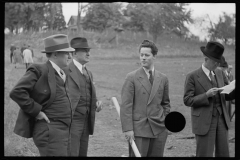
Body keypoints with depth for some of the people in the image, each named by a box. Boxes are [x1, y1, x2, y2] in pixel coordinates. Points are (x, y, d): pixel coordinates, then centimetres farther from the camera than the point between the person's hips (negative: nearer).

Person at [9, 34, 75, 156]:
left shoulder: (60, 73, 15)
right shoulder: (39, 70, -11)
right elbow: (17, 92, -19)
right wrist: (36, 111, -16)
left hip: (62, 131, 9)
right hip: (49, 131, -9)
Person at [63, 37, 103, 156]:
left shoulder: (89, 74, 17)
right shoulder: (66, 71, -9)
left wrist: (96, 104, 4)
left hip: (86, 123, 8)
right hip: (71, 121, -8)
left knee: (83, 154, 10)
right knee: (72, 153, -11)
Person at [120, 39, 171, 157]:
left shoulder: (163, 79, 10)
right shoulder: (132, 77, -1)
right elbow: (126, 105, -6)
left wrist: (166, 123, 8)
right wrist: (128, 129, -12)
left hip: (159, 129, 3)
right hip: (138, 129, -3)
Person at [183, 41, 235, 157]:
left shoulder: (219, 73, 10)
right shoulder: (192, 77, -7)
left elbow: (227, 96, 14)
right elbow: (187, 100, -9)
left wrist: (233, 90, -8)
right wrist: (206, 95, -21)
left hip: (221, 120, 6)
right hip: (204, 123, -5)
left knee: (223, 154, 7)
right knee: (204, 154, -2)